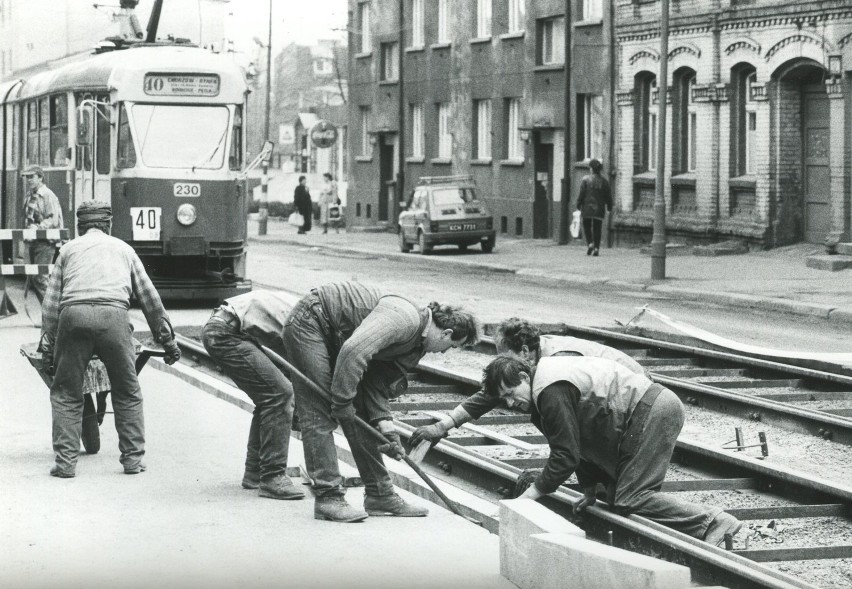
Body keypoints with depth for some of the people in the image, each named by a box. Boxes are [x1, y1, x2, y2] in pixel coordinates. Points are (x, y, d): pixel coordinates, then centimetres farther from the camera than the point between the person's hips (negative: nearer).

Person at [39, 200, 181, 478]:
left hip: (73, 315, 0)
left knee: (66, 393, 9)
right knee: (127, 392, 13)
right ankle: (133, 458, 12)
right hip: (113, 314, 0)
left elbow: (50, 301, 18)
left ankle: (65, 461, 2)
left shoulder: (69, 249, 27)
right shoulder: (123, 249, 28)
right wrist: (167, 338, 32)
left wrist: (48, 346, 17)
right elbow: (149, 296, 28)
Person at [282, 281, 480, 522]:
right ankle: (327, 498, -11)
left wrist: (385, 425, -9)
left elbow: (378, 384, 4)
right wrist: (343, 402, -27)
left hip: (335, 336, 10)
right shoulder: (404, 319, -26)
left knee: (362, 415, 9)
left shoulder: (416, 346, 5)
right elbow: (353, 351, -35)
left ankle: (379, 494, 14)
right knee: (320, 414, -12)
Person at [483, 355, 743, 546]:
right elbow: (581, 443, 25)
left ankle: (712, 522, -14)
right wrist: (589, 491, 21)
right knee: (618, 497, 9)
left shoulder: (552, 393, -16)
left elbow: (566, 455, -17)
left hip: (652, 411, -11)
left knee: (629, 500, -13)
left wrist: (532, 493, -8)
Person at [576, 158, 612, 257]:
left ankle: (590, 243, -6)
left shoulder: (586, 179, -7)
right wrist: (609, 207, 17)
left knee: (587, 227, 13)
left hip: (587, 208, -2)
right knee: (597, 229, 6)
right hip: (599, 208, 2)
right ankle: (596, 248, 0)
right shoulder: (604, 181, 1)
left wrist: (578, 205, 2)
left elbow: (581, 193, -7)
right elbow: (608, 196, 6)